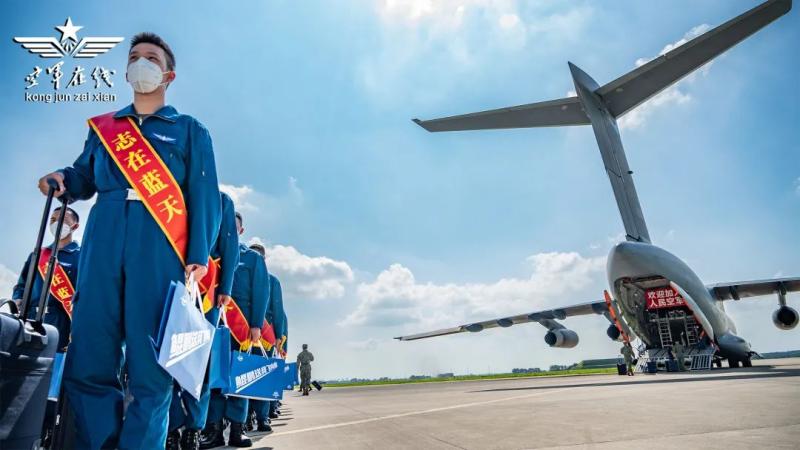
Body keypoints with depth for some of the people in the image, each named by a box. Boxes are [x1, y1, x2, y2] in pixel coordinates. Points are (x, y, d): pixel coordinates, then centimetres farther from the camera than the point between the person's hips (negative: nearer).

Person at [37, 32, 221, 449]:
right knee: (88, 358, 3)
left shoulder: (190, 130, 13)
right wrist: (61, 179, -2)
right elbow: (84, 178, 22)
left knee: (150, 364, -4)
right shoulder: (103, 127, 24)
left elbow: (204, 196, 3)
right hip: (104, 241, 4)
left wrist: (199, 255, -9)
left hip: (160, 244, -3)